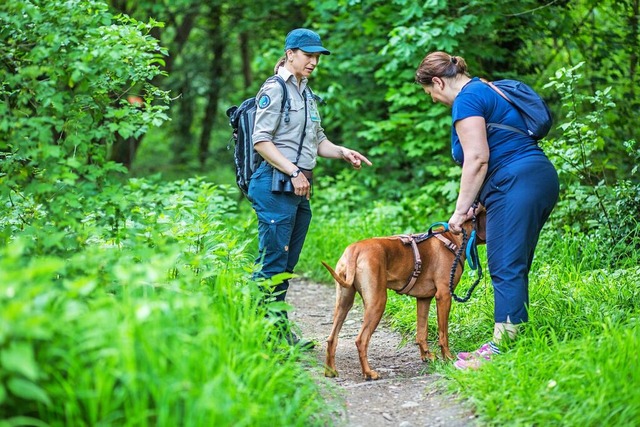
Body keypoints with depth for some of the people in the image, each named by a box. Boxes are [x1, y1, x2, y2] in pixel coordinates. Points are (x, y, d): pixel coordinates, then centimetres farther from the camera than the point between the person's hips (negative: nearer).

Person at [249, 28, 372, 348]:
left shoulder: (307, 94, 19)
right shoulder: (275, 89, -7)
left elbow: (317, 141, 22)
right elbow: (261, 141, -12)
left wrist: (343, 153, 4)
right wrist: (293, 172, -17)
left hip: (300, 187, 8)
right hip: (275, 184, -8)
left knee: (288, 262, 10)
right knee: (273, 261, -8)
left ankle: (280, 331, 15)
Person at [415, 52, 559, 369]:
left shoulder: (467, 99, -6)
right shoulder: (486, 91, 24)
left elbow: (477, 158, -14)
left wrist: (461, 210, -8)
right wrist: (477, 204, 16)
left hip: (516, 185, -10)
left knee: (506, 268, -11)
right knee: (513, 269, 11)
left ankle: (503, 347, -12)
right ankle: (505, 344, 13)